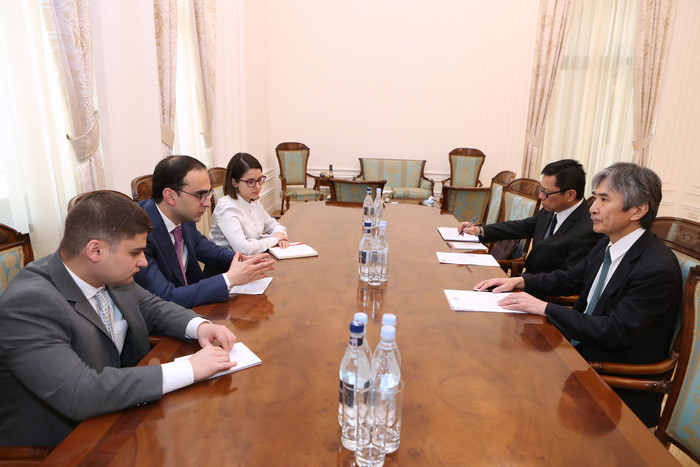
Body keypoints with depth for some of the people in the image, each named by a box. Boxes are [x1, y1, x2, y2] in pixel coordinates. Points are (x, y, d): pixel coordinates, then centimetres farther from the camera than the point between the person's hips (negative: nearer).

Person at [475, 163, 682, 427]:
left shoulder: (658, 269, -24)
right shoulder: (608, 245, 2)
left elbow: (616, 332, -26)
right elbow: (569, 279, 13)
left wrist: (545, 308, -25)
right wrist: (520, 281, -3)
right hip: (579, 349, 7)